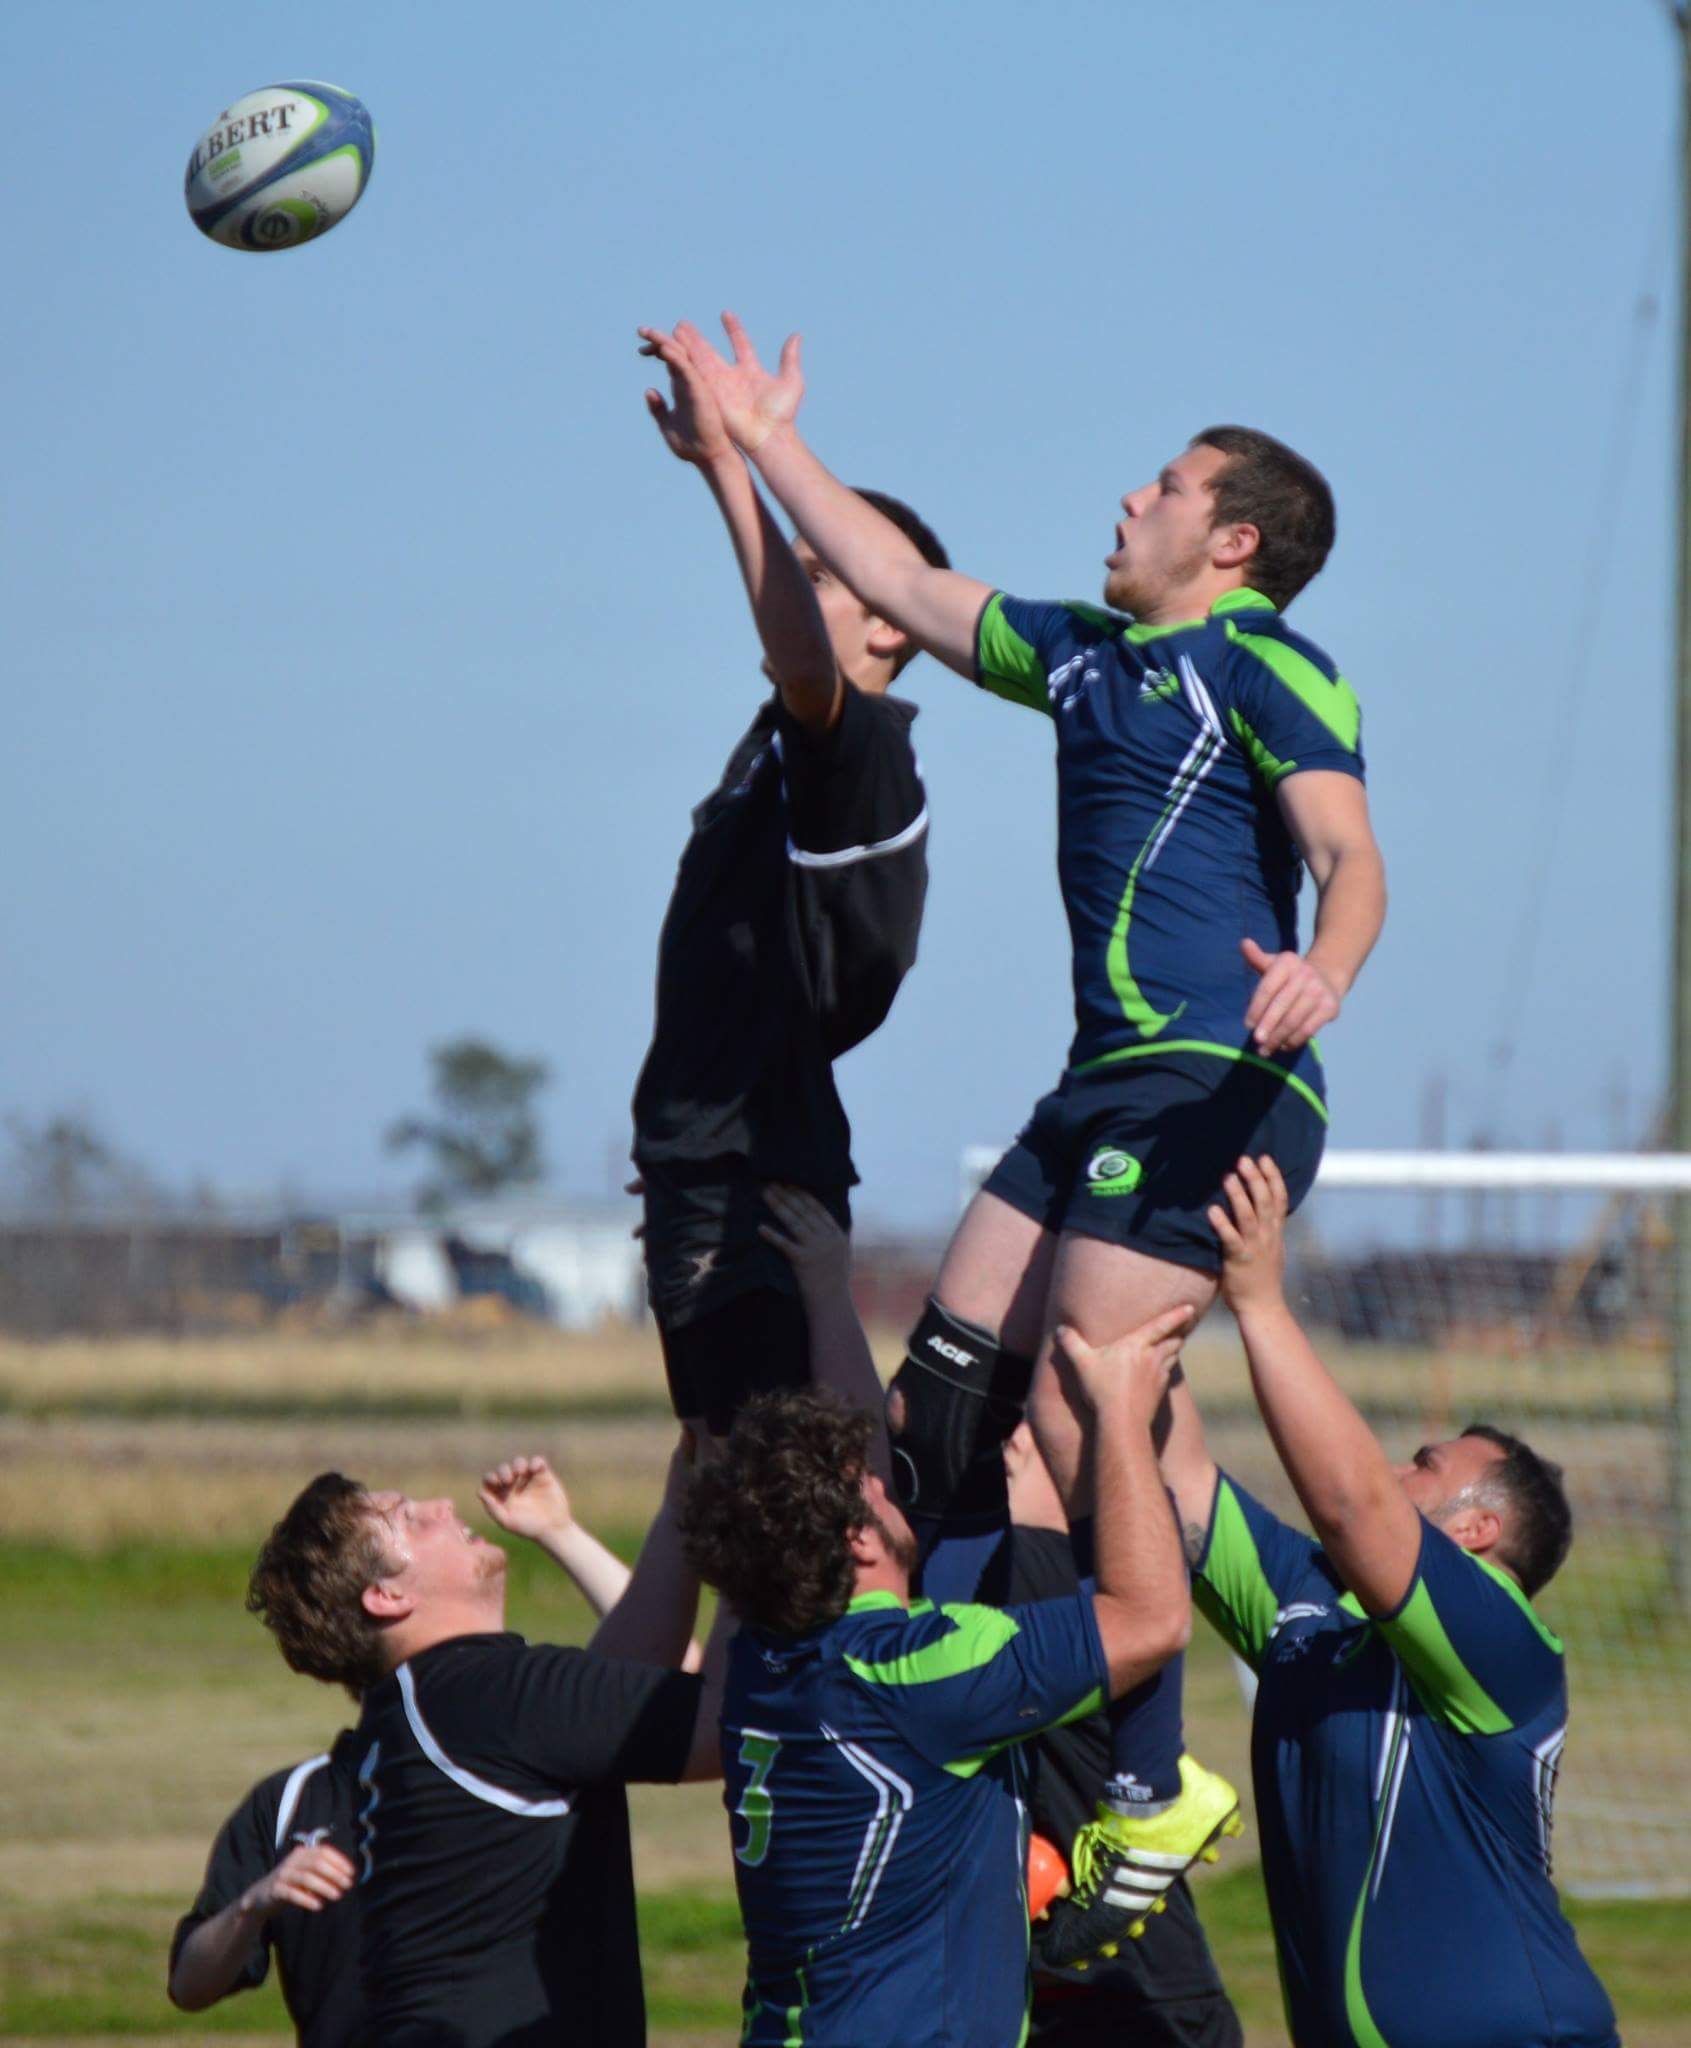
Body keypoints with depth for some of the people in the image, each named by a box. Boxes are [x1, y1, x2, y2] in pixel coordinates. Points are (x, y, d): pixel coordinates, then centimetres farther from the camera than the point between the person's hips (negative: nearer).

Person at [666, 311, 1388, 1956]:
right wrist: (768, 447, 31)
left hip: (1217, 1085, -9)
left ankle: (1153, 1781, -12)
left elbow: (1347, 850, -19)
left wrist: (1322, 974, -39)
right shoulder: (1083, 658, 20)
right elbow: (905, 591, 30)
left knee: (1078, 1407, -17)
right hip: (1107, 1084, 9)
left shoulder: (1262, 664, -6)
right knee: (941, 1392, 6)